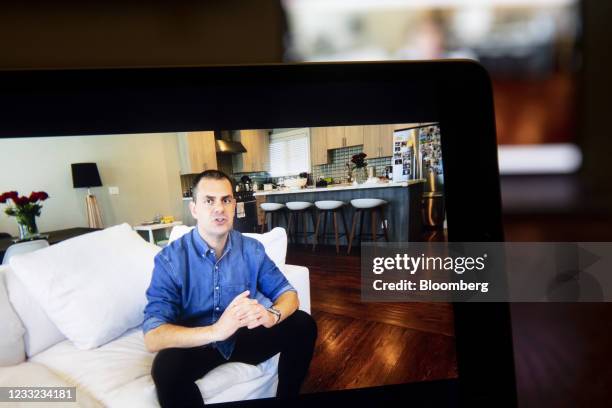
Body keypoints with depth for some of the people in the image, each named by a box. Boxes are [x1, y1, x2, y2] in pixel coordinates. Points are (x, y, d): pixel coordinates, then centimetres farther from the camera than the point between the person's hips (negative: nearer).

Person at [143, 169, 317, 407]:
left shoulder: (252, 249, -7)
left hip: (244, 336, 3)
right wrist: (215, 331, -42)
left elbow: (288, 294, -6)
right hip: (196, 344, -3)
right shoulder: (170, 259, -17)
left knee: (303, 325, -15)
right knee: (166, 366, -35)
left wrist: (271, 314, -32)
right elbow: (153, 337, -25)